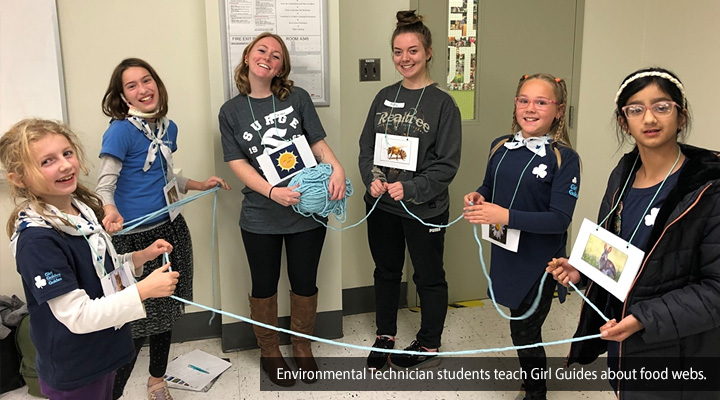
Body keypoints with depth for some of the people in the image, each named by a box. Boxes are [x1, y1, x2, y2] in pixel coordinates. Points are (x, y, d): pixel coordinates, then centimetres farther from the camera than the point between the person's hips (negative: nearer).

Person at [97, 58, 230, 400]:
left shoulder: (168, 127, 7)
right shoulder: (120, 131, -14)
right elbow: (104, 186, -20)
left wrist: (201, 185, 16)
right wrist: (111, 212, -39)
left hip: (171, 229, 7)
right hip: (135, 237, -7)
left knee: (166, 310, 18)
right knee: (137, 322, -3)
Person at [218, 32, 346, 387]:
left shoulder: (297, 98, 0)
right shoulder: (230, 111, 0)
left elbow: (319, 144, -2)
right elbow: (238, 164, -7)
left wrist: (337, 169, -24)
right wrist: (274, 192, -23)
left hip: (307, 210, 0)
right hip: (260, 217, 0)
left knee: (304, 283, 14)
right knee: (264, 285, 15)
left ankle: (302, 347, 37)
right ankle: (269, 351, 37)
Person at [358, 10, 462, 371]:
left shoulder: (442, 103, -9)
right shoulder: (384, 97, 5)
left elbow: (447, 164, -11)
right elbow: (366, 146, 8)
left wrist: (410, 188, -22)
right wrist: (372, 179, -10)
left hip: (425, 209, -4)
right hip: (381, 206, 4)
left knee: (429, 277, 12)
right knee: (386, 272, 18)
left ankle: (429, 346, 31)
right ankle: (385, 337, 37)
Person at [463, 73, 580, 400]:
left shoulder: (565, 159, -15)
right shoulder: (500, 147, 1)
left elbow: (560, 219, -21)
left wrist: (506, 216, -28)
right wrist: (477, 198, -7)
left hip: (539, 263, -5)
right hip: (504, 255, 5)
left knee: (525, 333, 8)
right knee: (521, 327, 19)